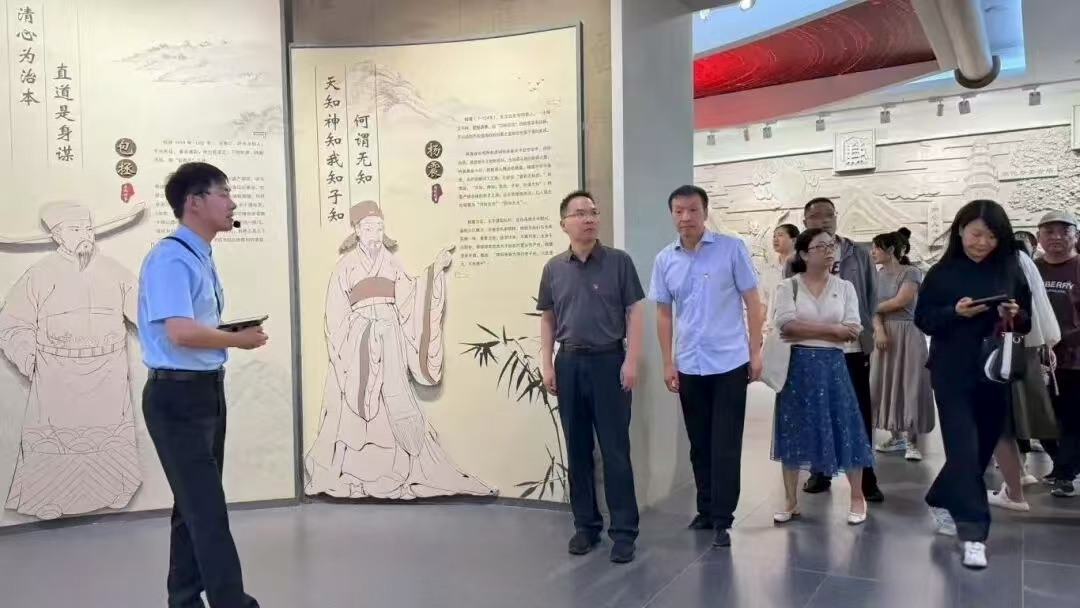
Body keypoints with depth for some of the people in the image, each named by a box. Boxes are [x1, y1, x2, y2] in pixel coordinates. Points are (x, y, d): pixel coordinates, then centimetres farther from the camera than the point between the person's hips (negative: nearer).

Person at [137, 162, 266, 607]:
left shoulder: (201, 259, 13)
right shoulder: (170, 258, -17)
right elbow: (181, 333, -29)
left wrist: (234, 335, 4)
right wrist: (240, 339, -14)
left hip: (208, 391, 10)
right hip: (177, 395, -10)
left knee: (195, 507, 17)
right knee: (207, 510, -6)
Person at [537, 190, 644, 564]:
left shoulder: (619, 261, -1)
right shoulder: (553, 269, 6)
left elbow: (634, 312, -1)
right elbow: (547, 319, 12)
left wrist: (631, 360, -8)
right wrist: (547, 364, 5)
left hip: (609, 360, -3)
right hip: (570, 363, 3)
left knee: (615, 449, 0)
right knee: (577, 449, 10)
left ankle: (624, 531, 10)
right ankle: (586, 524, 22)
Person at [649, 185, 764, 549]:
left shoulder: (732, 249, -5)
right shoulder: (664, 260, 4)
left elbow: (752, 300, -2)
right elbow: (663, 313, 9)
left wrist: (756, 351, -5)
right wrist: (668, 363, 5)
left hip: (729, 362, -3)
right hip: (688, 366, 4)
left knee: (725, 445, 0)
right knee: (699, 444, 13)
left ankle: (722, 520, 9)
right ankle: (706, 510, 27)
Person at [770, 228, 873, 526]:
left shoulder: (845, 287, 5)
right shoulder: (788, 287, -1)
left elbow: (854, 332, -4)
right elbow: (786, 324, -15)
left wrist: (806, 330, -12)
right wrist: (831, 328, -13)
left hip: (832, 366, 1)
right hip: (797, 366, -1)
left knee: (843, 428, 4)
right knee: (793, 431, 5)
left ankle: (857, 498, 22)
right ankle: (791, 500, 18)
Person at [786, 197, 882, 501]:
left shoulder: (858, 254, 3)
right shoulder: (797, 260, 1)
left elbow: (872, 295, 7)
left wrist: (865, 332, 0)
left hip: (853, 348, 0)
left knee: (860, 413, 4)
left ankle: (866, 477, 12)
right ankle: (819, 472, 22)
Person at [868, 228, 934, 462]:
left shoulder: (911, 273, -8)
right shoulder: (879, 275, 10)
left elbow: (899, 302, -17)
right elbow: (875, 307, 3)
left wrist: (874, 308, -2)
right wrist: (879, 329, -13)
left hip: (907, 334, -6)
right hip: (885, 334, 6)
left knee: (910, 386, -6)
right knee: (886, 384, 7)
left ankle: (911, 441, -3)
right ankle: (898, 436, 18)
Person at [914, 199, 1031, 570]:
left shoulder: (1011, 271, 3)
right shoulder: (942, 272, -2)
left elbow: (1028, 321, 10)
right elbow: (923, 320, -1)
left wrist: (1016, 316, -13)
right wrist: (955, 312, -19)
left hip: (998, 373, 3)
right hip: (954, 374, -3)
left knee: (983, 447, 11)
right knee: (964, 449, -6)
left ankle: (940, 501, 32)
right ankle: (973, 532, -1)